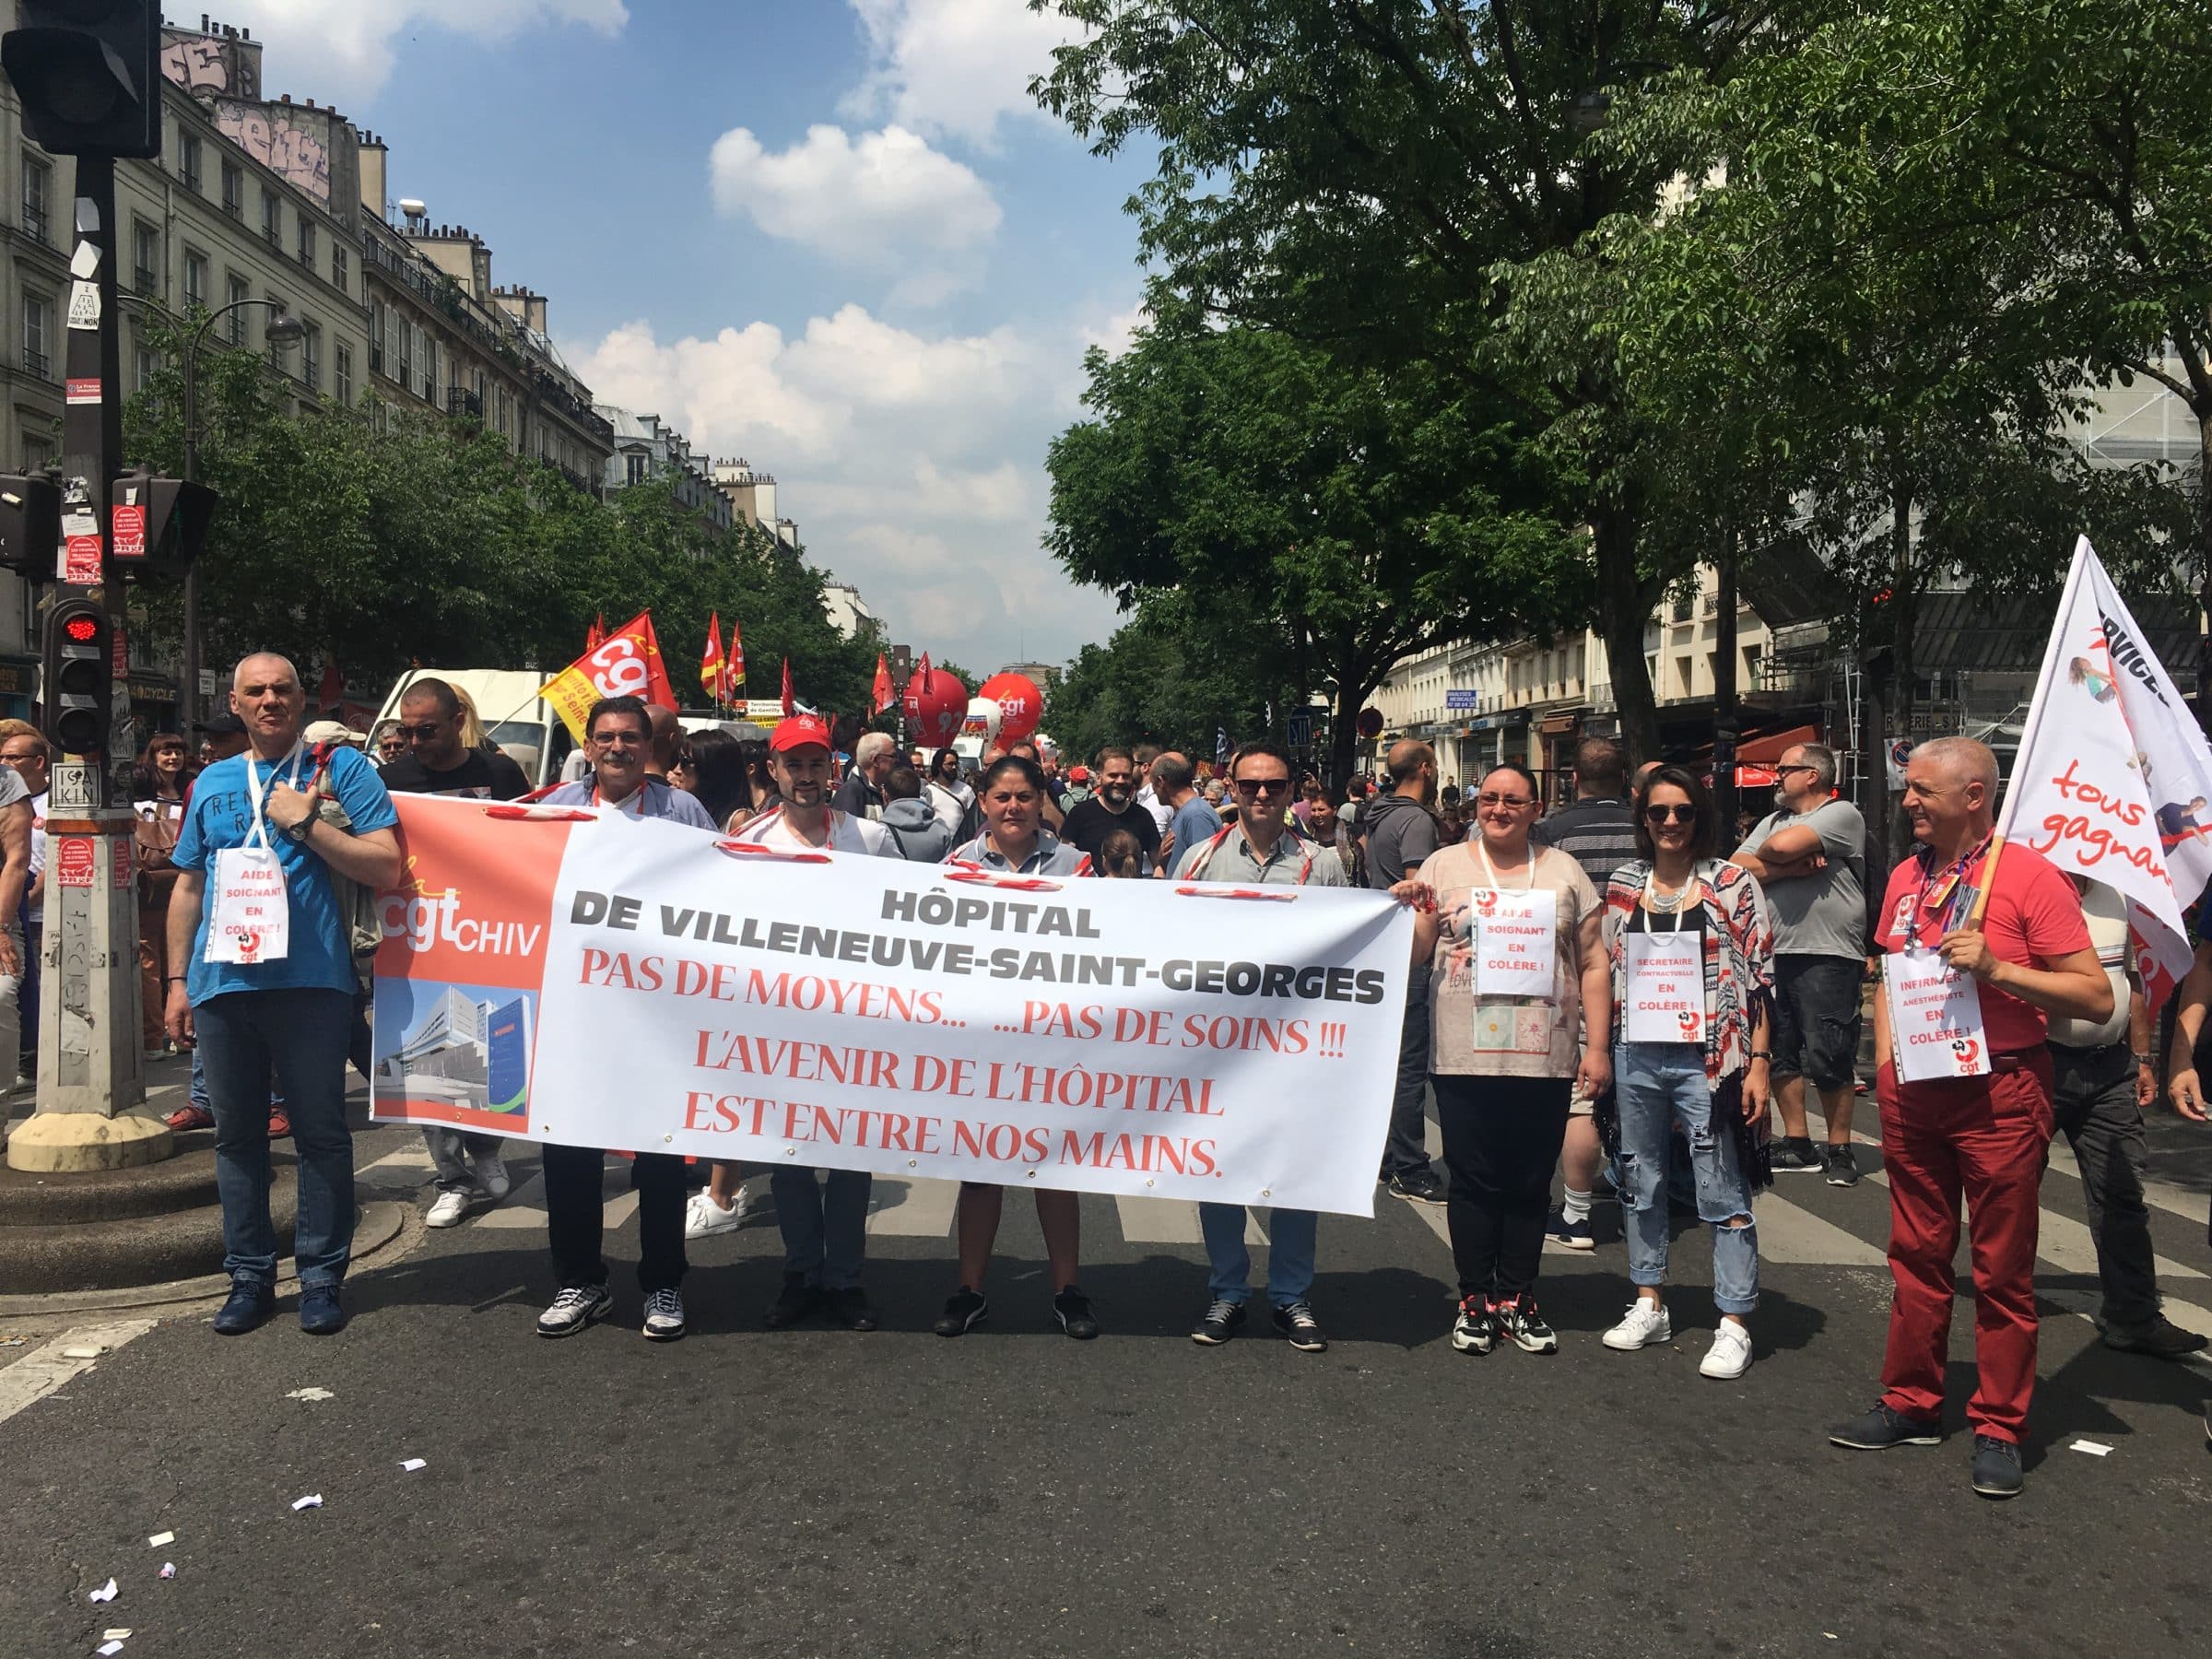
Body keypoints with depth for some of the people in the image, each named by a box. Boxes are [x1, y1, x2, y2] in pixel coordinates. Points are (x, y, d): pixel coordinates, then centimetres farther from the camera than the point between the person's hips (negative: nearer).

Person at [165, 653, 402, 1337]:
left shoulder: (340, 768, 2)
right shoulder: (212, 783, 16)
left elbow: (386, 865, -7)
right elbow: (188, 887, 19)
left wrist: (306, 824, -14)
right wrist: (178, 979, 14)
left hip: (309, 979, -4)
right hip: (223, 981, 5)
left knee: (320, 1130, 1)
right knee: (236, 1133, 10)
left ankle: (321, 1276, 11)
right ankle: (249, 1276, 20)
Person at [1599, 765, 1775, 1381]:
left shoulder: (1734, 885, -2)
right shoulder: (1622, 885, 8)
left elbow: (1760, 980, -3)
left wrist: (1758, 1063, -9)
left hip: (1708, 1060, -4)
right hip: (1635, 1057, 4)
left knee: (1723, 1194, -2)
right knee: (1641, 1185, 13)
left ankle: (1734, 1325, 7)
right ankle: (1649, 1306, 26)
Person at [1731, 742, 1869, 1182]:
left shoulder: (1842, 814, -3)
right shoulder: (1772, 821, 19)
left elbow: (1783, 845, -19)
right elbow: (1737, 869, 4)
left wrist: (1763, 858, 3)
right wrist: (1793, 867, -8)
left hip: (1827, 956, -7)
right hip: (1773, 955, 7)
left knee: (1827, 1061, -5)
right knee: (1780, 1054, 9)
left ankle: (1839, 1149, 9)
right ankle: (1797, 1145, 18)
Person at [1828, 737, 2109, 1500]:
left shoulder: (2028, 875, -10)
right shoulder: (1906, 878, 9)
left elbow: (2096, 996, -12)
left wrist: (1996, 967, -22)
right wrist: (1885, 1064, 11)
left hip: (2000, 1093, -6)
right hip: (1913, 1092, 6)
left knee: (2002, 1271, 5)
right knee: (1916, 1255, 14)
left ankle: (1999, 1430, 17)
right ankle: (1911, 1405, 26)